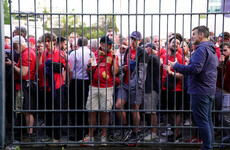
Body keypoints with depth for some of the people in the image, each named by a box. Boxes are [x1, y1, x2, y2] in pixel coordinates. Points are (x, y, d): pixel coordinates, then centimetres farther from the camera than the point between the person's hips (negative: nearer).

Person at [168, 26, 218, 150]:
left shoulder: (202, 49, -16)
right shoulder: (212, 49, 16)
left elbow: (195, 68, -25)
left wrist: (176, 66, -15)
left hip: (200, 90, -10)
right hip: (210, 90, 10)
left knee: (201, 120, -5)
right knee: (208, 119, 15)